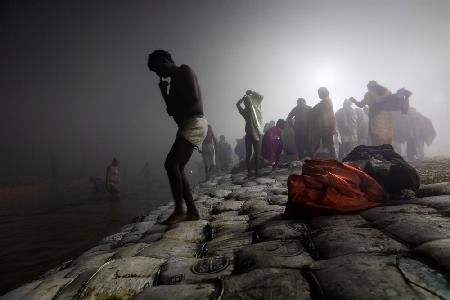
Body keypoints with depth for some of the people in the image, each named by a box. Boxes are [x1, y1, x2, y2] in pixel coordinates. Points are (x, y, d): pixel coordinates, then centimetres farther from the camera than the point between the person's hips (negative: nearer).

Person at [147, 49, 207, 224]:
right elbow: (173, 108, 25)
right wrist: (164, 93, 12)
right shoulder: (175, 79, 26)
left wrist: (174, 106, -4)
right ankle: (192, 212, 7)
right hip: (187, 126, 10)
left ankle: (179, 210, -13)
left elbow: (194, 97, -17)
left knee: (171, 163, -18)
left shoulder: (184, 71, -1)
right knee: (177, 168, 4)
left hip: (194, 123, -10)